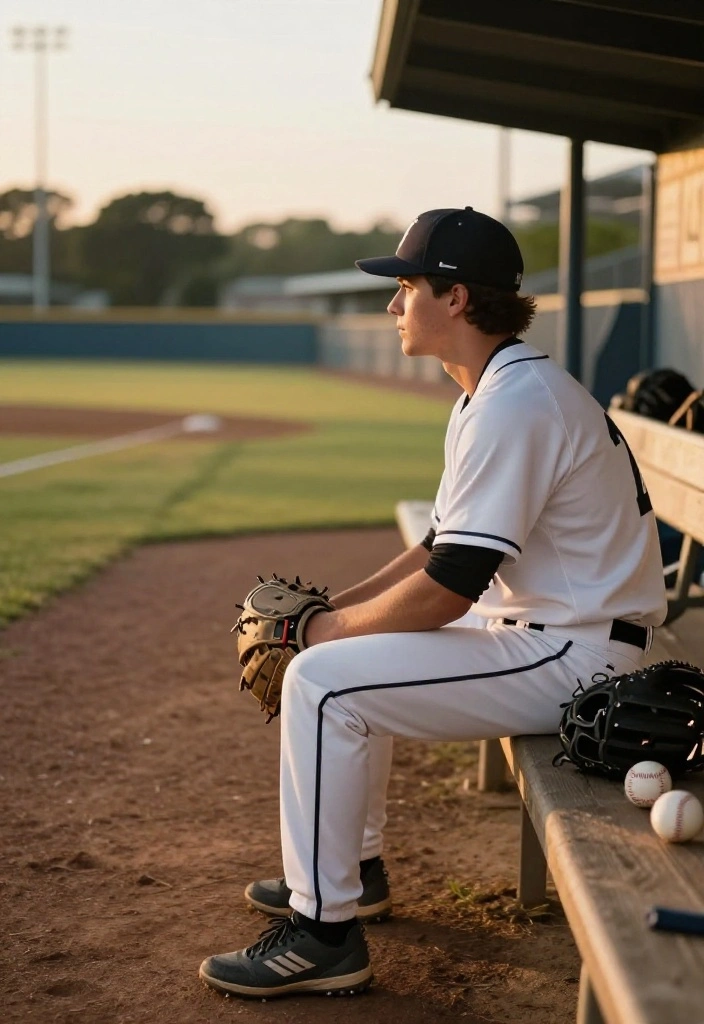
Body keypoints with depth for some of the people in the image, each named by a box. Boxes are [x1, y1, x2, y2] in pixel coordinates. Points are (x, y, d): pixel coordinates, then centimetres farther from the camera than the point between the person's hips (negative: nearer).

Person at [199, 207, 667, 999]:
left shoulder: (514, 403, -22)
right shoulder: (490, 393, 12)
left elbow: (448, 586, -24)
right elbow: (445, 545, 16)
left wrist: (332, 627, -11)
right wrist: (338, 606, 6)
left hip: (577, 656, -11)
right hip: (540, 629, 11)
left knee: (323, 681, -16)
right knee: (352, 648, 20)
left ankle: (324, 935, -7)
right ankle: (353, 871, 30)